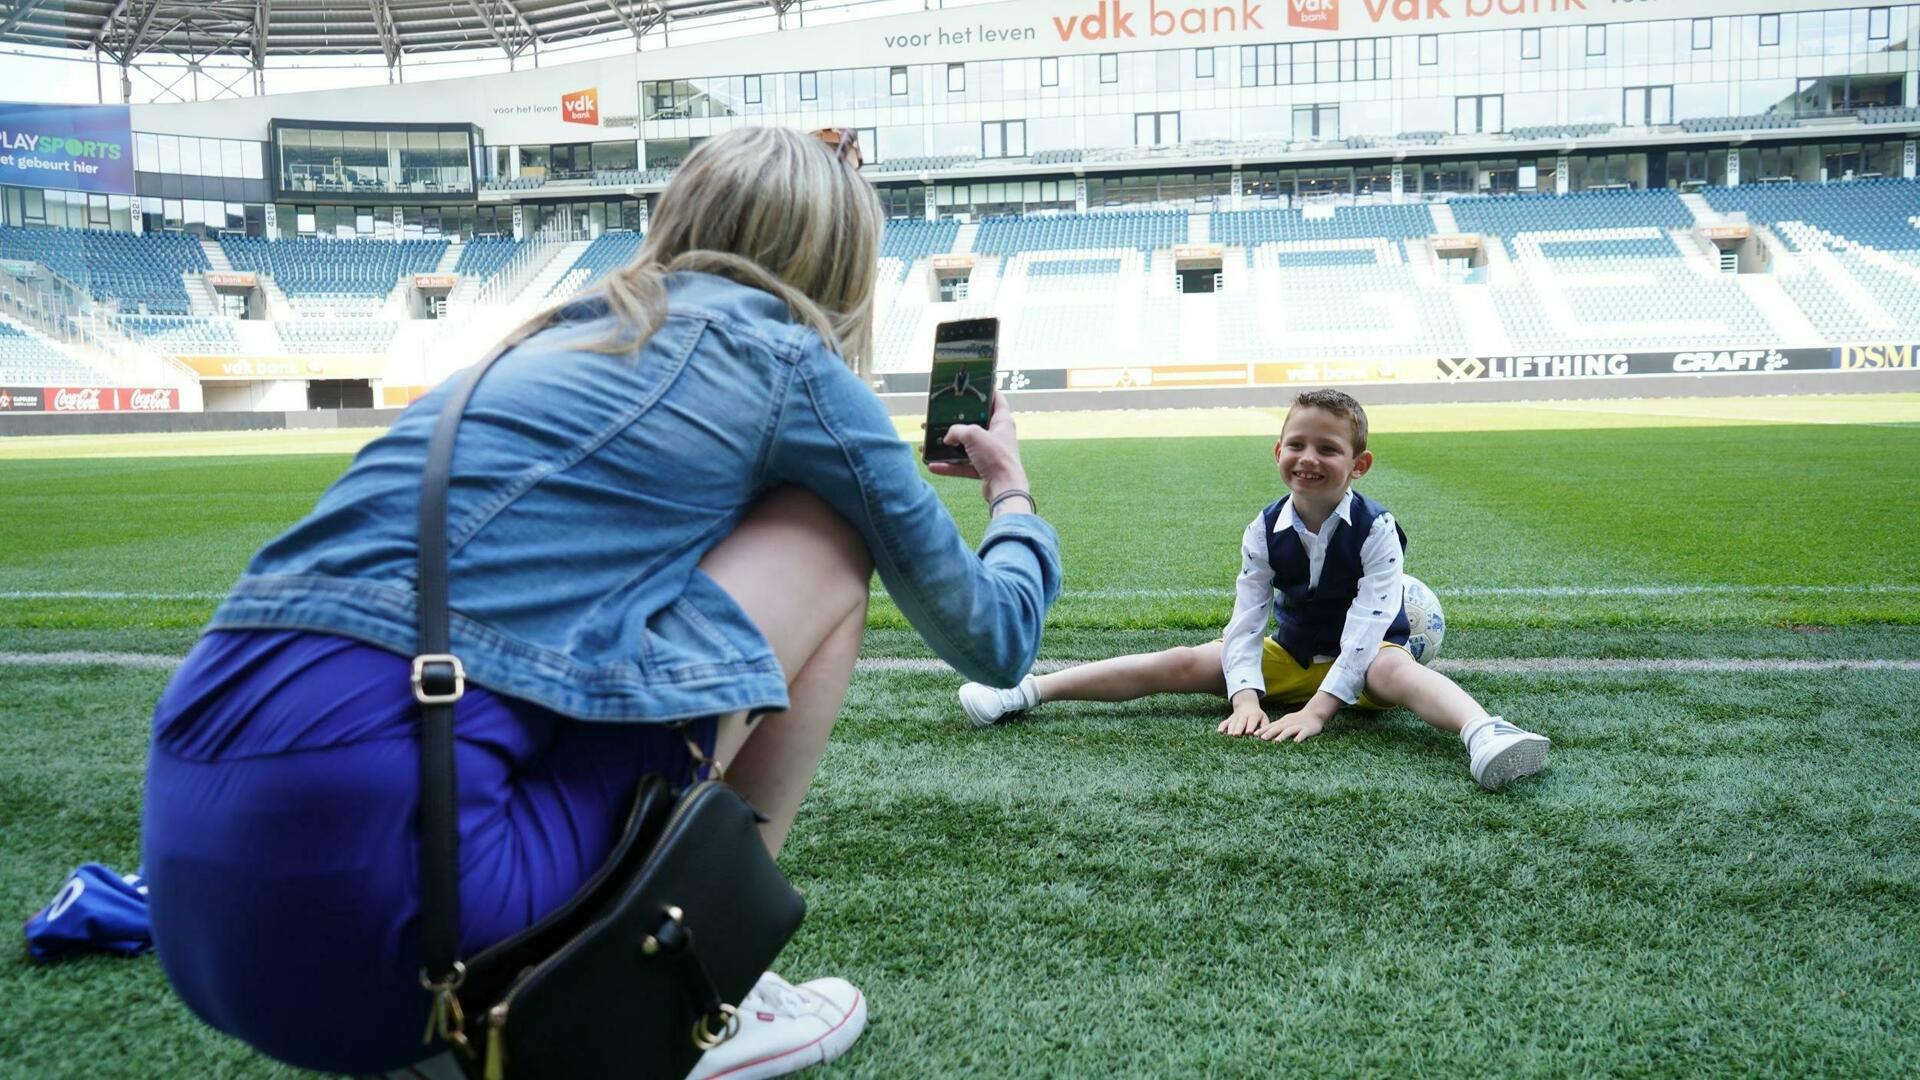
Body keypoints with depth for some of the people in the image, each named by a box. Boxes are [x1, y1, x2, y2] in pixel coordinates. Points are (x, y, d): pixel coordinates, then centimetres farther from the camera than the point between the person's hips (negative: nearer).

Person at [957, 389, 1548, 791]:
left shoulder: (1376, 529, -19)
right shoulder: (1265, 531, -7)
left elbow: (1367, 626, -28)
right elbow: (1246, 622, -12)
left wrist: (1317, 709, -36)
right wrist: (1246, 697, -29)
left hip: (1363, 661, -4)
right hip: (1293, 654, 4)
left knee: (1398, 670, -39)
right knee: (1184, 663, -11)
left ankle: (1485, 734, -69)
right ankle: (1024, 690, -16)